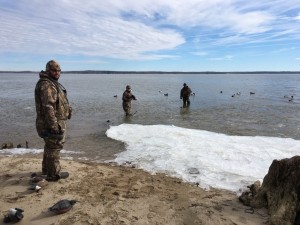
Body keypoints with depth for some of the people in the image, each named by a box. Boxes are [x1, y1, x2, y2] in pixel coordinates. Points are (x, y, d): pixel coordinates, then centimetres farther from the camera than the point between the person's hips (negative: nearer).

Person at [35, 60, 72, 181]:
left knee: (50, 146, 22)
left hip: (56, 122, 11)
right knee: (54, 148, -1)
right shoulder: (46, 85, -19)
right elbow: (48, 107, -27)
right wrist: (54, 125, -29)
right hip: (53, 123, -11)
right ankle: (53, 174, 11)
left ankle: (46, 169, 38)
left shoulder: (53, 83, 16)